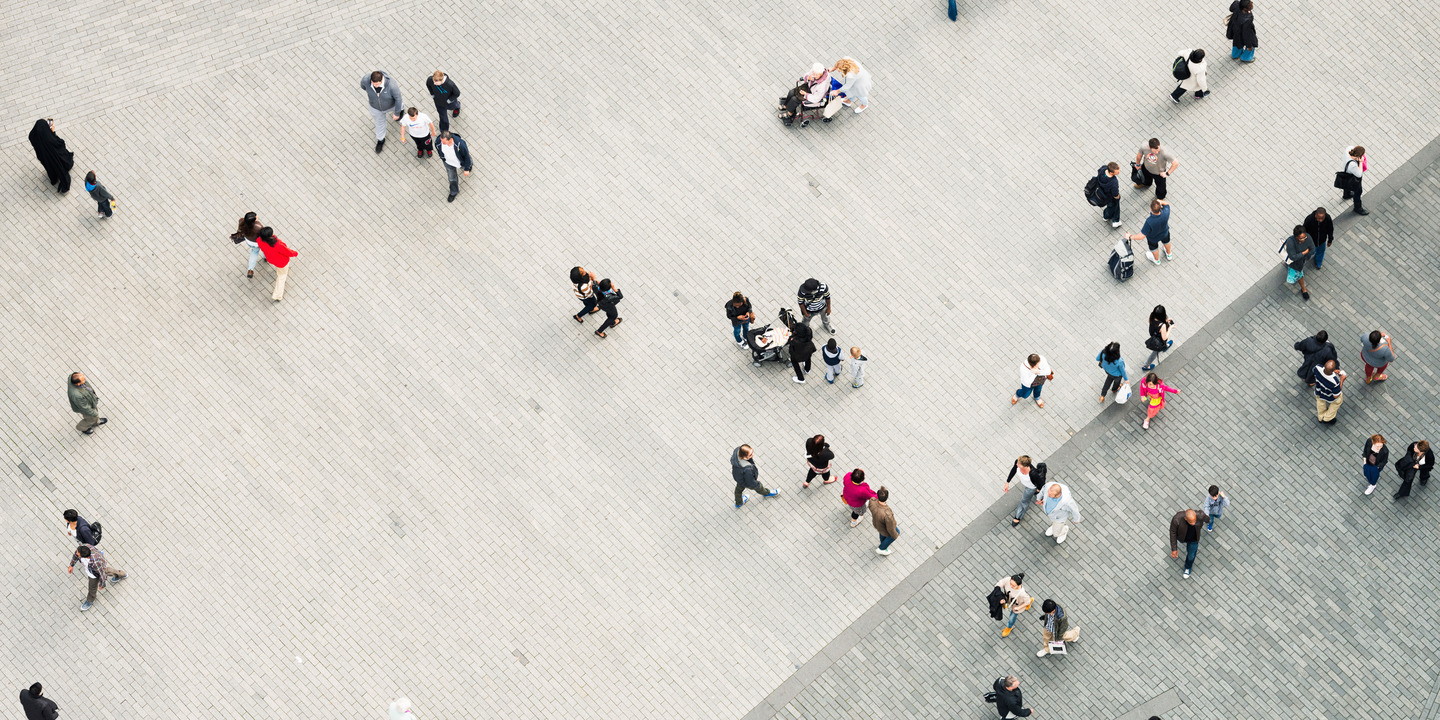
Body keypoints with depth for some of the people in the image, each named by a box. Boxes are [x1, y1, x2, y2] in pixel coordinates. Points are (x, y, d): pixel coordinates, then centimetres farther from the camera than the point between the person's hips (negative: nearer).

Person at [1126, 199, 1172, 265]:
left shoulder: (1149, 222, -48)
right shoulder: (1165, 213, -39)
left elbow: (1142, 236, -37)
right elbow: (1167, 204, -14)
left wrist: (1130, 237, -22)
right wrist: (1161, 202, -36)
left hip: (1153, 237, -3)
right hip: (1164, 232, 3)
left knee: (1153, 247, 32)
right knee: (1166, 241, 37)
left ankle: (1157, 260, 62)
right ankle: (1169, 254, 66)